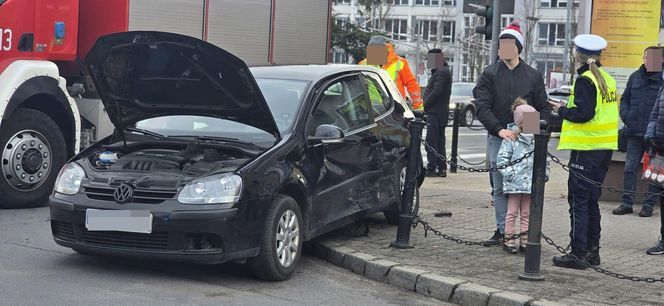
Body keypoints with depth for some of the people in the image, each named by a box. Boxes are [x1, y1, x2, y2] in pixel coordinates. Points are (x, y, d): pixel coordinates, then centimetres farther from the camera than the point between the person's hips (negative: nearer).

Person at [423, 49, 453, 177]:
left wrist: (425, 104, -14)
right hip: (442, 112, 11)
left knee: (431, 141, -10)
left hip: (435, 112, -11)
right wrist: (426, 104, 14)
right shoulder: (445, 71, 20)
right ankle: (442, 168, 15)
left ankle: (432, 168, -11)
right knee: (439, 140, 13)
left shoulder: (441, 73, -13)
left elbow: (436, 92, -22)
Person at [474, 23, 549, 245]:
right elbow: (482, 106, -4)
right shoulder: (490, 74, 5)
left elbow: (543, 108, 12)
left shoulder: (533, 76, 9)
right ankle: (502, 229, 12)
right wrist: (499, 129, -17)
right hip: (497, 139, 0)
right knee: (500, 188, 4)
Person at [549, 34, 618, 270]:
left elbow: (583, 113, -20)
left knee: (578, 201, -4)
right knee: (591, 201, 15)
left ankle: (578, 254, -5)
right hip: (605, 147, 8)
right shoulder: (607, 79, 12)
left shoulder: (585, 80, -13)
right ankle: (592, 251, 19)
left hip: (586, 149, -8)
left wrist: (562, 110, -5)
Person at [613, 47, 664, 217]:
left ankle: (649, 204, 11)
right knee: (630, 168, 5)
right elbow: (624, 99, 19)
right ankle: (627, 203, 11)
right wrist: (626, 117, 4)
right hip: (634, 132, 4)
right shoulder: (635, 77, 10)